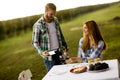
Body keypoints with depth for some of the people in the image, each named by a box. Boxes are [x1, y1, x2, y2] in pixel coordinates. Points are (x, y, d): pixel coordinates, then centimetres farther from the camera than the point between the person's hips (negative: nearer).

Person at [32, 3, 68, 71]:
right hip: (49, 55, -5)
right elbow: (35, 42, -10)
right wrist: (41, 52, -26)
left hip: (59, 53, 5)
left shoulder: (55, 20, 5)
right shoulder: (38, 25, -13)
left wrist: (65, 46, 22)